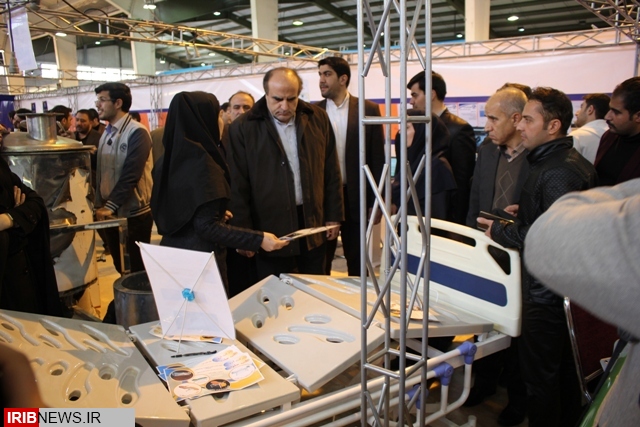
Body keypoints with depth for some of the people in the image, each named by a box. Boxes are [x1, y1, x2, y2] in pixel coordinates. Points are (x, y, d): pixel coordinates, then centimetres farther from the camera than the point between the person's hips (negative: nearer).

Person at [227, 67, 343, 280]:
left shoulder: (318, 119, 2)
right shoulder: (243, 128, -7)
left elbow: (331, 173, 8)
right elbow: (238, 186, -5)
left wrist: (334, 216, 8)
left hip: (313, 224, 3)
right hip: (270, 229, -2)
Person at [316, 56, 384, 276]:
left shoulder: (368, 110, -1)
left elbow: (378, 158, 0)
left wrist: (376, 200, -3)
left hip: (356, 196, -1)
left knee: (358, 261, 12)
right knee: (320, 261, 11)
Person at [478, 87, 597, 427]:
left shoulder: (558, 172, -22)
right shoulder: (572, 162, 10)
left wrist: (500, 231, -16)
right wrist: (525, 211, 9)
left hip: (546, 289, -11)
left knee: (539, 376, 4)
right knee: (564, 369, 24)